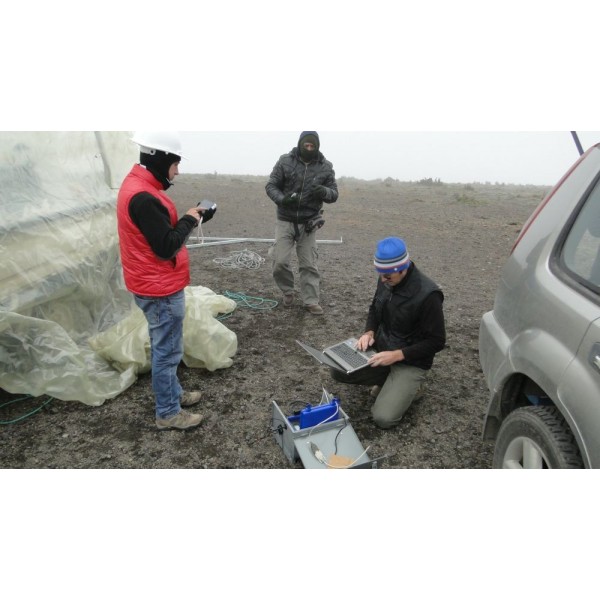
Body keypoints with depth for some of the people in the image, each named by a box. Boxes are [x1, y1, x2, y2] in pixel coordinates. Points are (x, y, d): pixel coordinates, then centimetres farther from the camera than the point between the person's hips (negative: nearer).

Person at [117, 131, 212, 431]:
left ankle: (173, 393, 39)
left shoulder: (136, 185, 9)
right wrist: (189, 220, -13)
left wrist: (185, 218, 4)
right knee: (167, 351, 3)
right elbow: (167, 246, -25)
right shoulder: (143, 197, -26)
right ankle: (168, 413, 19)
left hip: (156, 284, 11)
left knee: (165, 348, 22)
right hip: (160, 289, -10)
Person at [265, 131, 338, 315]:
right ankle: (288, 292, 23)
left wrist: (324, 191, -23)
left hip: (308, 223, 0)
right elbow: (271, 186, -3)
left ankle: (311, 301, 15)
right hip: (285, 221, 0)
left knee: (309, 264, 5)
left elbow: (334, 195, 1)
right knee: (280, 261, -3)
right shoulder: (285, 161, -6)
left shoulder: (326, 167, -3)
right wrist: (282, 199, -23)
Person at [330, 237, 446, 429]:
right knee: (338, 371, -9)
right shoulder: (386, 280, -6)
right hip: (381, 349, 7)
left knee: (383, 418, -19)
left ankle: (410, 386, 10)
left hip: (411, 361, -6)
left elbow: (436, 341, -20)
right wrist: (369, 332, -8)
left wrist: (397, 355, -26)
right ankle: (389, 381, 9)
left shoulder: (428, 294, -26)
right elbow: (374, 309, 12)